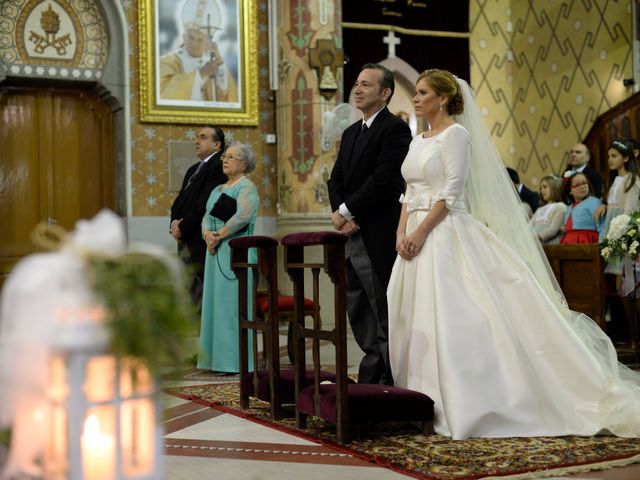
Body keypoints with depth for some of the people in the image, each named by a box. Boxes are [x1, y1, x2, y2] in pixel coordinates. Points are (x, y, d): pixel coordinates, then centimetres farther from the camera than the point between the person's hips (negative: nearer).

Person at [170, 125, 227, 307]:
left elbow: (203, 205, -17)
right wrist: (175, 222, -1)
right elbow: (180, 201, 18)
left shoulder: (218, 167, -10)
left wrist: (182, 228, -11)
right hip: (185, 240, 9)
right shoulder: (193, 169, 21)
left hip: (200, 242, -9)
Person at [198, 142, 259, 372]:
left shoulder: (247, 187, -6)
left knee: (232, 302, -7)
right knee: (215, 301, 9)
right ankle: (218, 358, 15)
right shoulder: (218, 189, 20)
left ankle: (236, 360, -2)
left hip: (237, 250, -8)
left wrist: (220, 235, -16)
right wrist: (208, 234, -7)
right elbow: (207, 216, 14)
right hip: (216, 251, 8)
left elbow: (243, 216, -20)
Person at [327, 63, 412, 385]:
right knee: (357, 312, 13)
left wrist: (347, 211, -12)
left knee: (383, 315, -2)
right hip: (351, 237, 9)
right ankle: (375, 376, 23)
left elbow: (384, 180, -18)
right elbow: (336, 180, 15)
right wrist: (341, 214, -4)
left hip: (378, 238, -9)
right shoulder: (351, 133, 19)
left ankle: (376, 379, 5)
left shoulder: (395, 129, -8)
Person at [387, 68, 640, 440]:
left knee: (451, 319, -11)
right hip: (417, 237, 9)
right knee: (414, 319, 7)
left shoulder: (456, 133, -7)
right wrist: (402, 232, 2)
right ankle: (425, 400, 13)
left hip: (446, 235, -9)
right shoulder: (419, 141, 18)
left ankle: (464, 406, -5)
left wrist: (421, 233, -19)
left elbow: (451, 193, -15)